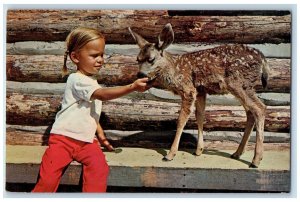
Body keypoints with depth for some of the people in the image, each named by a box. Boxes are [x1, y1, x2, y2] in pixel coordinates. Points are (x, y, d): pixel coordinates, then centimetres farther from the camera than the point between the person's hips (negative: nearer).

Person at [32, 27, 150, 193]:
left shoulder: (91, 81, 13)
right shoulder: (77, 80, -15)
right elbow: (103, 94, -31)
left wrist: (100, 132, 14)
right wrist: (132, 87, -40)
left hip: (87, 140, 6)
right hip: (64, 138, -6)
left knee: (100, 168, -21)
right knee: (48, 181, -15)